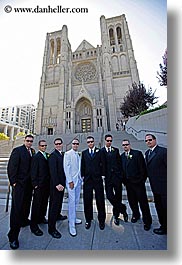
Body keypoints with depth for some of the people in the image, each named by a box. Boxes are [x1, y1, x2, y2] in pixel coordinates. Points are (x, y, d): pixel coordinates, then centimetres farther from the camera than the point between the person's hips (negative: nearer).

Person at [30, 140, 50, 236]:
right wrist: (35, 184, -14)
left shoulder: (47, 155, 7)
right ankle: (33, 225, 23)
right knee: (37, 204, 6)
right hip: (39, 185, -7)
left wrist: (49, 182, 9)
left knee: (44, 202, 21)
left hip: (47, 184, 7)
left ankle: (41, 218, 42)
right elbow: (33, 172, -12)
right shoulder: (36, 157, -13)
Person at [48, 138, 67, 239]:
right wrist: (57, 184, -24)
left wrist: (62, 183, 11)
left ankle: (58, 215, 49)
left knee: (59, 201, 26)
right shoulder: (53, 155, -17)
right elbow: (53, 171, -21)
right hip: (56, 184, -8)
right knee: (55, 203, 3)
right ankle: (51, 228, 20)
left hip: (62, 182, 8)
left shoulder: (63, 154, 7)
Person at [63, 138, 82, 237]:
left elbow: (79, 168, 12)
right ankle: (72, 225, 14)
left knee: (76, 201, 15)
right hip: (71, 180, -6)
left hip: (79, 180, 6)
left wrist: (81, 178, 7)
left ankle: (73, 218, 33)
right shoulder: (68, 154, -7)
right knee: (72, 201, -1)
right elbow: (66, 168, -11)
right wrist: (70, 181, -13)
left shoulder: (79, 155, 11)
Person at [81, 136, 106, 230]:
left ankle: (101, 220, 32)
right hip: (87, 179, 2)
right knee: (87, 201, 13)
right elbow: (82, 165, 8)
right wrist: (83, 175, 4)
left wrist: (102, 174, -3)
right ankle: (88, 220, 35)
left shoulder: (99, 151, -1)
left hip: (98, 179, -2)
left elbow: (103, 164, 0)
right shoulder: (84, 152, 6)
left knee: (100, 200, 11)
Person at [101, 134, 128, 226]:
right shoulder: (101, 151, -2)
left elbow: (119, 163, 6)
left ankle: (116, 215, 38)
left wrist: (120, 175, 2)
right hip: (108, 177, -2)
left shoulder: (116, 150, 7)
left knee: (118, 196, 12)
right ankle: (123, 209, 28)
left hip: (117, 176, 2)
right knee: (110, 196, 0)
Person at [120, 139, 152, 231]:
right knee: (132, 201, 18)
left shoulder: (137, 153, -9)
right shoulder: (121, 156, 4)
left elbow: (143, 167, -10)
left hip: (138, 182, -4)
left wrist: (142, 180, -9)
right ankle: (135, 215, 43)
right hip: (128, 183, 4)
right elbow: (122, 169, 7)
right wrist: (124, 180, 4)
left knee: (143, 202, 9)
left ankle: (147, 221, 31)